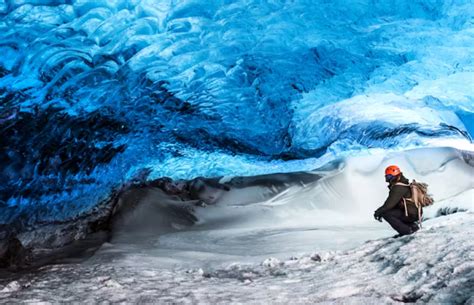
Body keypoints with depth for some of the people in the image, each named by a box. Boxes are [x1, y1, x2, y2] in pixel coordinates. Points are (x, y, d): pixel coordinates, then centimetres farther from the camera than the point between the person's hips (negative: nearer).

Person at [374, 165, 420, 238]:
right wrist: (380, 211, 12)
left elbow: (390, 203, -22)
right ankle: (413, 226, 16)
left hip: (411, 214, -10)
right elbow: (393, 202, 18)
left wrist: (379, 211, -11)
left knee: (386, 214, -14)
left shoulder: (398, 187, -16)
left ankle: (406, 231, -13)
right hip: (415, 213, 10)